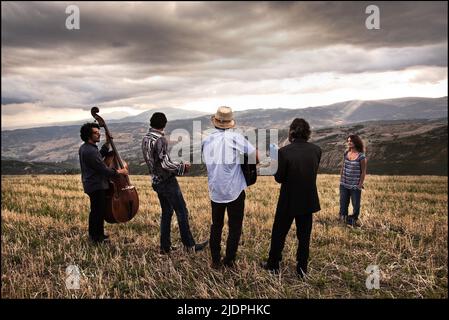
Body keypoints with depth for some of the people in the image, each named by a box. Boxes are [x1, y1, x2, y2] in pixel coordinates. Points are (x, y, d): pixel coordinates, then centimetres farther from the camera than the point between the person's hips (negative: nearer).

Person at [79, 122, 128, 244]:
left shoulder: (84, 148, 9)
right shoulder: (90, 151, -24)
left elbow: (100, 156, 21)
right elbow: (103, 169, -23)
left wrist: (107, 144, 13)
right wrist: (118, 171, -10)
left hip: (91, 184, 11)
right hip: (97, 186, -11)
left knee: (97, 210, 20)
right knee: (98, 211, 0)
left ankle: (98, 235, 32)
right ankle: (96, 238, 11)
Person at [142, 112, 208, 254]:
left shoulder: (145, 139, 8)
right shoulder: (160, 139, -19)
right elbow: (165, 163, -25)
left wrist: (177, 166, 16)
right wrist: (182, 166, -9)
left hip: (156, 182, 9)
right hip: (167, 181, -8)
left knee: (166, 212, 16)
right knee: (182, 212, 1)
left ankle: (165, 246, 21)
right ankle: (190, 245, 9)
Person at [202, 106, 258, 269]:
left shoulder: (206, 141, 0)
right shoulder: (235, 137, -14)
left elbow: (206, 163, 10)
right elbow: (257, 157, -12)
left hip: (215, 192, 4)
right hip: (234, 191, -4)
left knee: (216, 226, 18)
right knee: (235, 228, 11)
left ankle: (216, 261, 25)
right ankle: (229, 260, 19)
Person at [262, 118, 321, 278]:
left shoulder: (284, 151, -20)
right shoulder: (316, 150, -8)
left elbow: (279, 178, -13)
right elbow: (313, 172, 3)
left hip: (289, 201, -3)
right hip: (309, 200, 3)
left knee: (279, 233, 15)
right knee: (304, 235, 17)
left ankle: (273, 265, 29)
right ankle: (302, 268, 27)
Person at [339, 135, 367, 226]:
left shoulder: (361, 156, -11)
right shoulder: (346, 153, 4)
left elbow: (363, 172, -7)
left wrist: (360, 185, -8)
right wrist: (341, 180, 10)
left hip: (355, 186, -5)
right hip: (344, 185, 5)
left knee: (356, 205, 8)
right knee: (343, 204, 12)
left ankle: (353, 220, 24)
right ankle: (343, 220, 26)